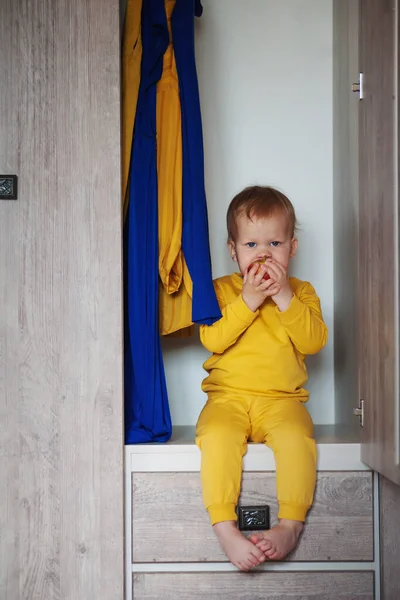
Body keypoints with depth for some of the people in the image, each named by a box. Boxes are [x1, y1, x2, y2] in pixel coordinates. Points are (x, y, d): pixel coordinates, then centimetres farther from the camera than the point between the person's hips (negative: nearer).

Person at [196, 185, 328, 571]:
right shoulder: (221, 289, 8)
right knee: (216, 435, -32)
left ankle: (291, 523, -24)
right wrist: (248, 300, -15)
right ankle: (224, 527, -29)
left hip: (281, 399, 1)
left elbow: (313, 342, -5)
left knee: (297, 435, -32)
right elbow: (212, 339, -9)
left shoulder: (302, 292, 12)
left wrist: (283, 297, -13)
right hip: (228, 397, 0)